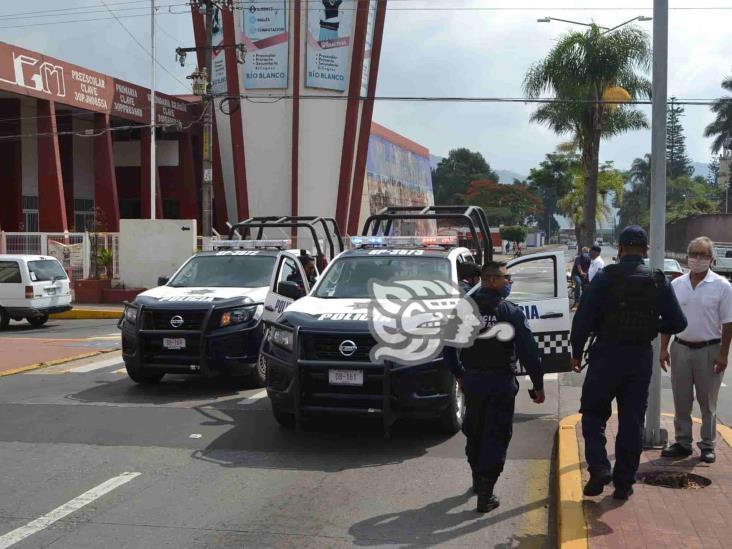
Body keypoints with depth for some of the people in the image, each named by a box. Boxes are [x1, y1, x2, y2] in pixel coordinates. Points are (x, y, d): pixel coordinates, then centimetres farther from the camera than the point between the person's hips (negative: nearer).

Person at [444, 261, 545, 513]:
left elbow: (448, 347, 7)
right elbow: (528, 352, -11)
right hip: (501, 382, -4)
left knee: (474, 432, 20)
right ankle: (485, 494, -3)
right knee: (496, 436, 1)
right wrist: (538, 385, -4)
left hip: (472, 380, 4)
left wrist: (459, 375, 18)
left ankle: (478, 480, 37)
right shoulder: (511, 313, -9)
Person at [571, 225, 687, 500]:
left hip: (607, 354, -3)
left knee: (593, 415, 12)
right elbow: (678, 323, 2)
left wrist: (576, 352, 0)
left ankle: (599, 468, -4)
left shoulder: (605, 277, -10)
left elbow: (583, 318, -12)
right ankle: (624, 483, 16)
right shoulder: (659, 282, -1)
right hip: (641, 358, 3)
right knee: (632, 421, 11)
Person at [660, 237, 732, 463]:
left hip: (709, 350, -3)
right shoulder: (676, 285, 3)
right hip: (681, 348, 3)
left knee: (708, 403, 8)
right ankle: (683, 443, 22)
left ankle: (708, 446, 19)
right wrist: (663, 349, 3)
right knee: (681, 401, 10)